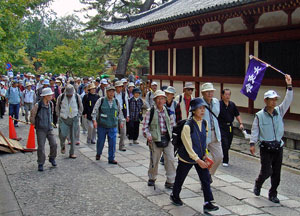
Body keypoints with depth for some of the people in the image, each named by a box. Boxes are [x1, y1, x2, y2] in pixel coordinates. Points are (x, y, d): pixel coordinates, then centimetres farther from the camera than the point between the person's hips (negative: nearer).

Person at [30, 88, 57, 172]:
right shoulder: (37, 105, -16)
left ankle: (52, 158, 23)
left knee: (54, 144, -1)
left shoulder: (51, 104, 2)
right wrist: (35, 125, 5)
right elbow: (32, 116, -3)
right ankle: (40, 164, 10)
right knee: (41, 147, -2)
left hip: (49, 128, 5)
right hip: (41, 129, -5)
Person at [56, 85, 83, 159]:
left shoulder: (77, 97, -1)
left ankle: (72, 153, 10)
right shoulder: (61, 97, -2)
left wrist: (78, 116, 3)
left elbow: (81, 107, 11)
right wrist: (59, 116, 4)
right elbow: (57, 107, 11)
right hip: (63, 119, 0)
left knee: (73, 137, 2)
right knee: (63, 134, -8)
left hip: (74, 119, 1)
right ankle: (62, 146, 25)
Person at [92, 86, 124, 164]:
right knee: (100, 141, 7)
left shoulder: (116, 101, 7)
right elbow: (95, 110, -2)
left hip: (113, 126, 2)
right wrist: (94, 120, -11)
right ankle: (98, 154, 35)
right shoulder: (101, 100, -3)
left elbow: (120, 112, 21)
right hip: (102, 125, -2)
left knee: (112, 143, -2)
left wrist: (121, 121, 21)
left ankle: (111, 159, 8)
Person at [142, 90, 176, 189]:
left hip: (167, 139, 3)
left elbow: (172, 124, 19)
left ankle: (170, 181, 5)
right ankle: (152, 178, 32)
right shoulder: (150, 112, -4)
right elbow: (145, 126, -2)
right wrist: (148, 135, -18)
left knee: (170, 159, -5)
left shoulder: (168, 111, 8)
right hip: (155, 139, -2)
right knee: (154, 160, 8)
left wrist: (171, 134, 9)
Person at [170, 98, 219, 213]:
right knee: (180, 178, 13)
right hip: (187, 157, -5)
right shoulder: (188, 125, -23)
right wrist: (198, 160, -21)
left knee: (206, 178, -2)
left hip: (200, 157, 5)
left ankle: (207, 203, 3)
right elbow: (188, 146, -22)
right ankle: (175, 196, 38)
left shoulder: (204, 123, -3)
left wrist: (205, 154, 7)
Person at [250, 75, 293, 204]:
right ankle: (258, 184, 23)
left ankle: (273, 194, 22)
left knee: (276, 173, 8)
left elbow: (287, 101, -3)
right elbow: (255, 130, -2)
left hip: (278, 147, 4)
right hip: (266, 148, -4)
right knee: (266, 171, -8)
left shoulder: (279, 111, 5)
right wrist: (252, 143, -9)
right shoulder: (259, 115, -4)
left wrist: (289, 86, -10)